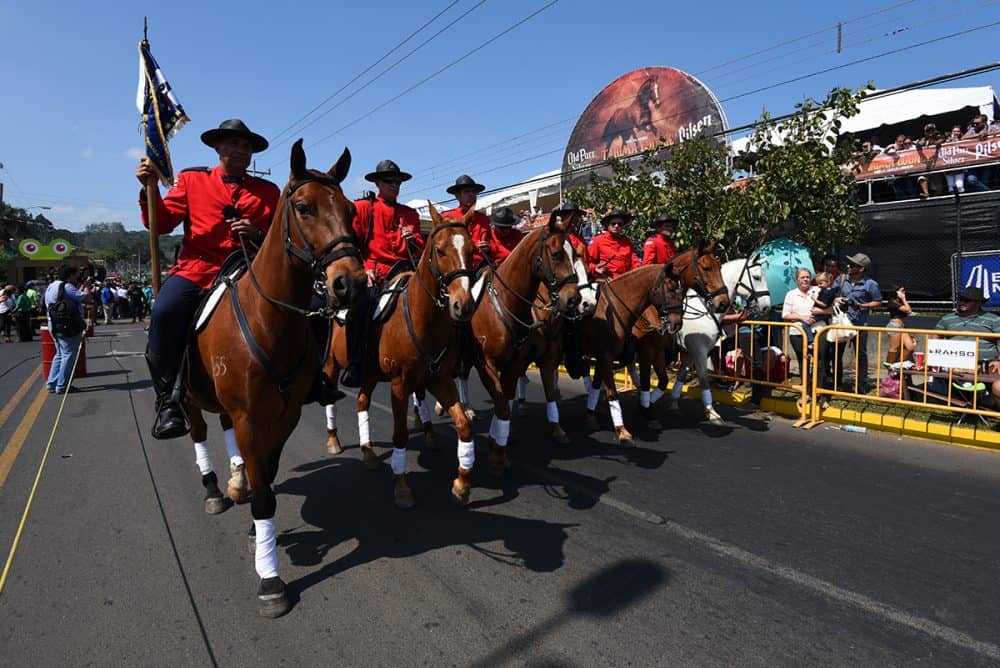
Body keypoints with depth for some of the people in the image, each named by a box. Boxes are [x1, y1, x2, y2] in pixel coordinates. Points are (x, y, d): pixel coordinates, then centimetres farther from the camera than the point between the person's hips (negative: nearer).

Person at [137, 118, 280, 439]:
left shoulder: (268, 192, 15)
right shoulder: (192, 180, 13)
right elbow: (161, 223, 9)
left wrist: (258, 234, -5)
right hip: (195, 269, -2)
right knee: (165, 313, -30)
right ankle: (168, 400, -14)